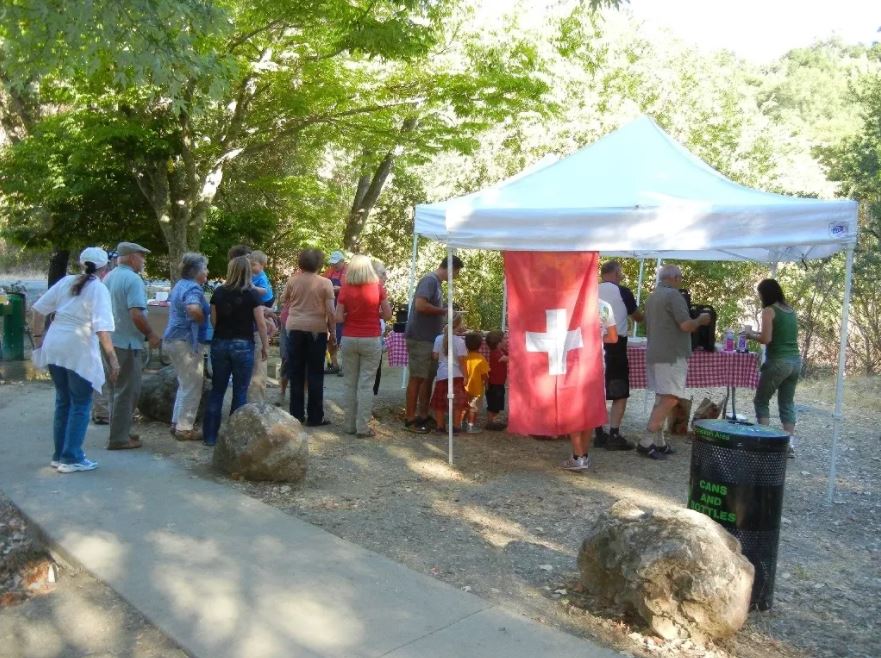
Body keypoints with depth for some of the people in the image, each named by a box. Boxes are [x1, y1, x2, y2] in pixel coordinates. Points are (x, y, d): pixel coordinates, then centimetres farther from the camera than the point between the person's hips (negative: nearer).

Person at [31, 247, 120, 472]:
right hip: (78, 350, -6)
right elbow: (101, 328, -16)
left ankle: (59, 455, 26)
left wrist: (39, 336, 20)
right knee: (80, 404, 6)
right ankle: (71, 459, 7)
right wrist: (112, 358, -15)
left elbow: (39, 309, 10)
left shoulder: (66, 281, 9)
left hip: (54, 346, 6)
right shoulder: (99, 289, -7)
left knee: (63, 401, 18)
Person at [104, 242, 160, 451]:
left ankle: (119, 432, 27)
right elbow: (136, 314, -24)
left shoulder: (109, 277, 12)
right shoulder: (133, 279, -16)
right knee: (127, 391, -1)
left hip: (111, 340, 9)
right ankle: (119, 438, 3)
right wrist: (151, 334, -12)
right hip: (127, 342, -9)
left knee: (118, 388, 19)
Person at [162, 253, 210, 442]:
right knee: (192, 387, -1)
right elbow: (194, 309, -38)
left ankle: (177, 423, 26)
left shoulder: (180, 285, 14)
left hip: (173, 339, 10)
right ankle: (184, 429, 5)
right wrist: (203, 321, -18)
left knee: (185, 384, 20)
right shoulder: (193, 288, -17)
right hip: (187, 341, -10)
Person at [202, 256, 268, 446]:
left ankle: (210, 435, 17)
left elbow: (213, 321, 6)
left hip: (220, 344, 4)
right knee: (240, 392, 6)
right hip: (243, 345, -3)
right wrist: (265, 345, 1)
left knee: (217, 390, 12)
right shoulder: (252, 294, -8)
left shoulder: (219, 292, 2)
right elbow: (260, 324, -9)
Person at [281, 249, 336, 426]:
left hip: (296, 329, 2)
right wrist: (333, 332, 2)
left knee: (296, 373, 9)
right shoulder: (325, 283, -5)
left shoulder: (293, 280, 0)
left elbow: (284, 300, 17)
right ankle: (315, 417, 6)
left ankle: (296, 414, 13)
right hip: (317, 330, -2)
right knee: (315, 374, 4)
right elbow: (330, 311, -7)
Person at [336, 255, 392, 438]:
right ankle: (362, 427, 2)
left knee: (349, 383, 12)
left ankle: (349, 424, 17)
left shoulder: (345, 289, -5)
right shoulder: (377, 288, -6)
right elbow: (387, 314, -2)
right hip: (371, 340, -1)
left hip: (349, 339, 1)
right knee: (366, 384, 2)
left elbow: (338, 318, -6)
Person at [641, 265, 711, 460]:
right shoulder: (673, 295, -12)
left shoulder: (652, 297, 16)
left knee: (662, 399, 14)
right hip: (671, 355, -9)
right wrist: (701, 320, 1)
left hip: (654, 354, 9)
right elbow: (686, 325, -19)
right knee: (670, 399, -10)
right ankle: (646, 443, -13)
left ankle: (659, 443, 15)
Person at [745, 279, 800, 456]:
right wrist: (758, 333, 20)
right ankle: (790, 444, 10)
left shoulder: (769, 311, -9)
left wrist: (752, 335, 3)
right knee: (787, 403, 13)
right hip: (795, 361, 7)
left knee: (761, 401, 7)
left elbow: (766, 339, -15)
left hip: (778, 362, -7)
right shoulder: (790, 310, 13)